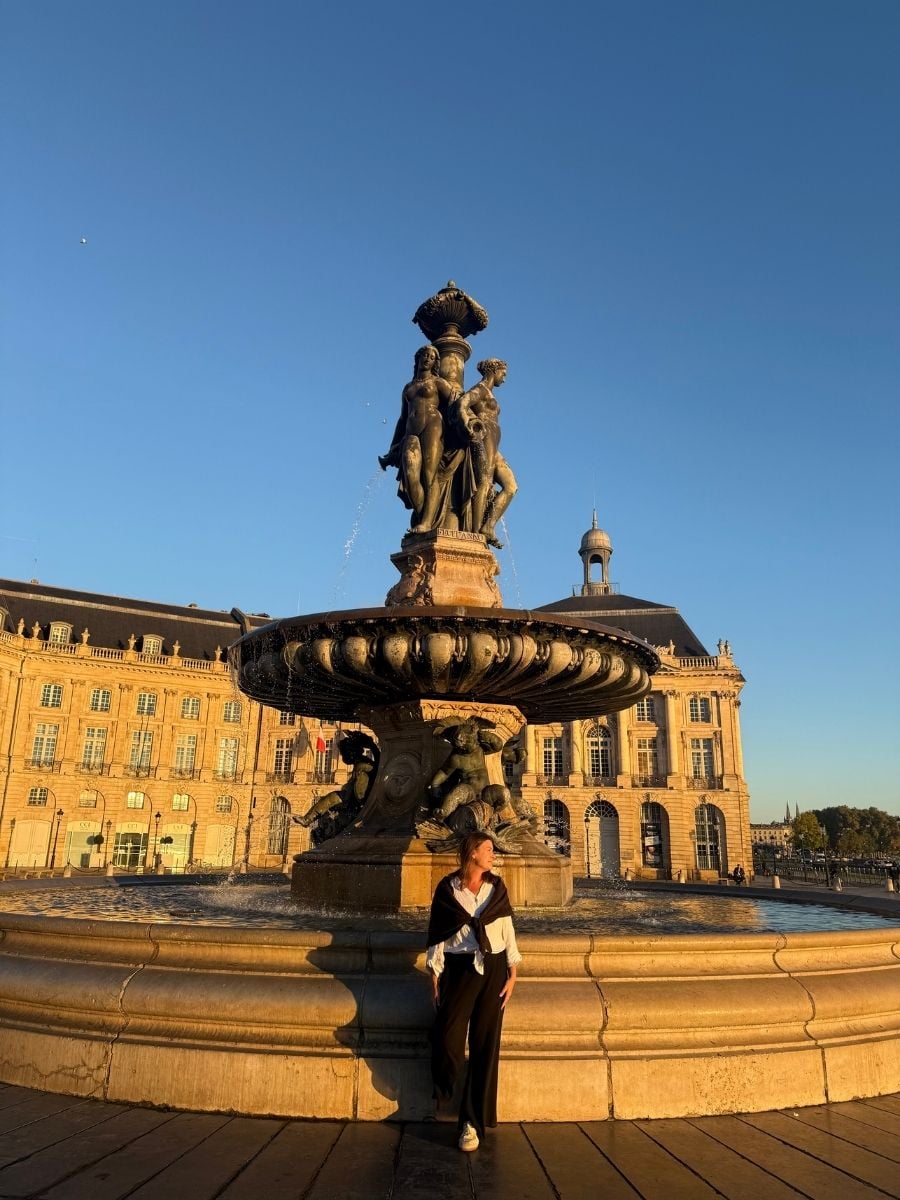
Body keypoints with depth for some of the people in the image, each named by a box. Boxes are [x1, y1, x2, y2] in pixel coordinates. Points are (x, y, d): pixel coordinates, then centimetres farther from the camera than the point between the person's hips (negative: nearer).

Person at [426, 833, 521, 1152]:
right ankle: (444, 1092, 23)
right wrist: (434, 978, -3)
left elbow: (508, 931, 7)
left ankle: (474, 1120, 14)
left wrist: (512, 974, 1)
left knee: (485, 1045, 2)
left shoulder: (497, 887, 6)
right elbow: (437, 934, 1)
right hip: (458, 970, -2)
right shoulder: (448, 888, -1)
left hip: (493, 970, 2)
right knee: (448, 1039, -9)